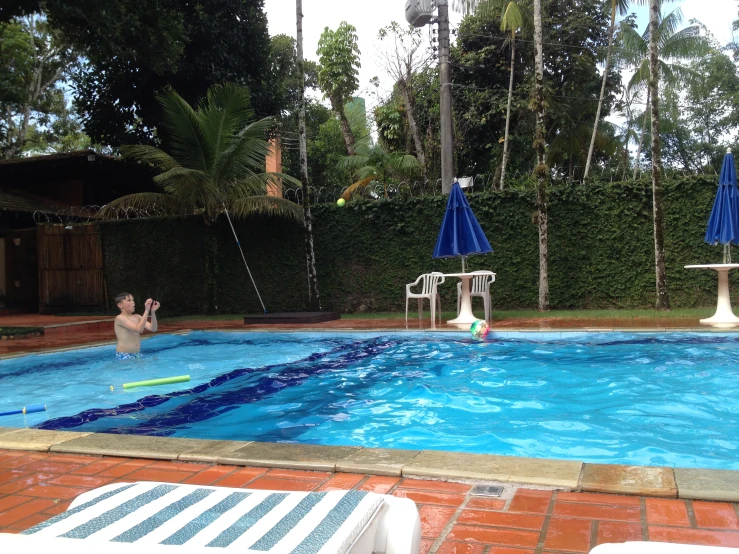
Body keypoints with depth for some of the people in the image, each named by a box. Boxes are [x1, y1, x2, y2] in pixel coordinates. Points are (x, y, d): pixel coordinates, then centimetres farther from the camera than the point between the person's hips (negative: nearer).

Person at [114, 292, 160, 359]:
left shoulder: (137, 317, 9)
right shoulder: (120, 318, -12)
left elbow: (153, 329, -2)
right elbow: (139, 329, -25)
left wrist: (153, 312, -14)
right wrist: (147, 310, -29)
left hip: (137, 354, 6)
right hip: (124, 356, -6)